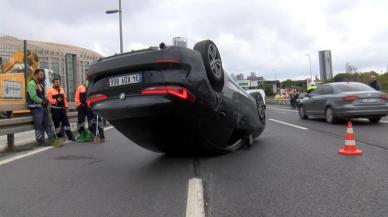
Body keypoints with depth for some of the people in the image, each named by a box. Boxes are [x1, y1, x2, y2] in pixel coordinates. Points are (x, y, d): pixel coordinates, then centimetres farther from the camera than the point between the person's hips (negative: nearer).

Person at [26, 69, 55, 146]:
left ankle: (51, 138, 12)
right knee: (38, 125, -5)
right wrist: (42, 101, -13)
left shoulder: (40, 84, 18)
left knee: (47, 123, 8)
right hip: (36, 107, -8)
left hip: (43, 106, 8)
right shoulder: (31, 84, -9)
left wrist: (45, 100, 1)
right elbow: (33, 96, -18)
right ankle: (40, 141, 1)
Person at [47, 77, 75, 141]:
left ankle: (70, 136, 7)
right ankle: (60, 136, 10)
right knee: (57, 123, 1)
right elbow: (49, 100, -10)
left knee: (66, 122, 4)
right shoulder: (50, 91, -2)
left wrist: (66, 106, 9)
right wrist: (56, 100, -24)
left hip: (62, 109, 5)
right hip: (55, 109, -4)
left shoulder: (62, 90, 16)